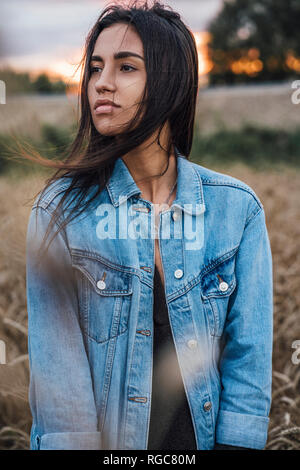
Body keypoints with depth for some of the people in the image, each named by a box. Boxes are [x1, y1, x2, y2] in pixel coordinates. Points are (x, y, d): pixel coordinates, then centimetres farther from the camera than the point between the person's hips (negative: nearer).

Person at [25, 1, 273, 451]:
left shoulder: (237, 207, -7)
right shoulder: (60, 209, -10)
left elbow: (249, 352, -7)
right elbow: (56, 359, -13)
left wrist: (235, 443, -15)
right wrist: (76, 444, -19)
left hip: (201, 434, 1)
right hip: (103, 438, -1)